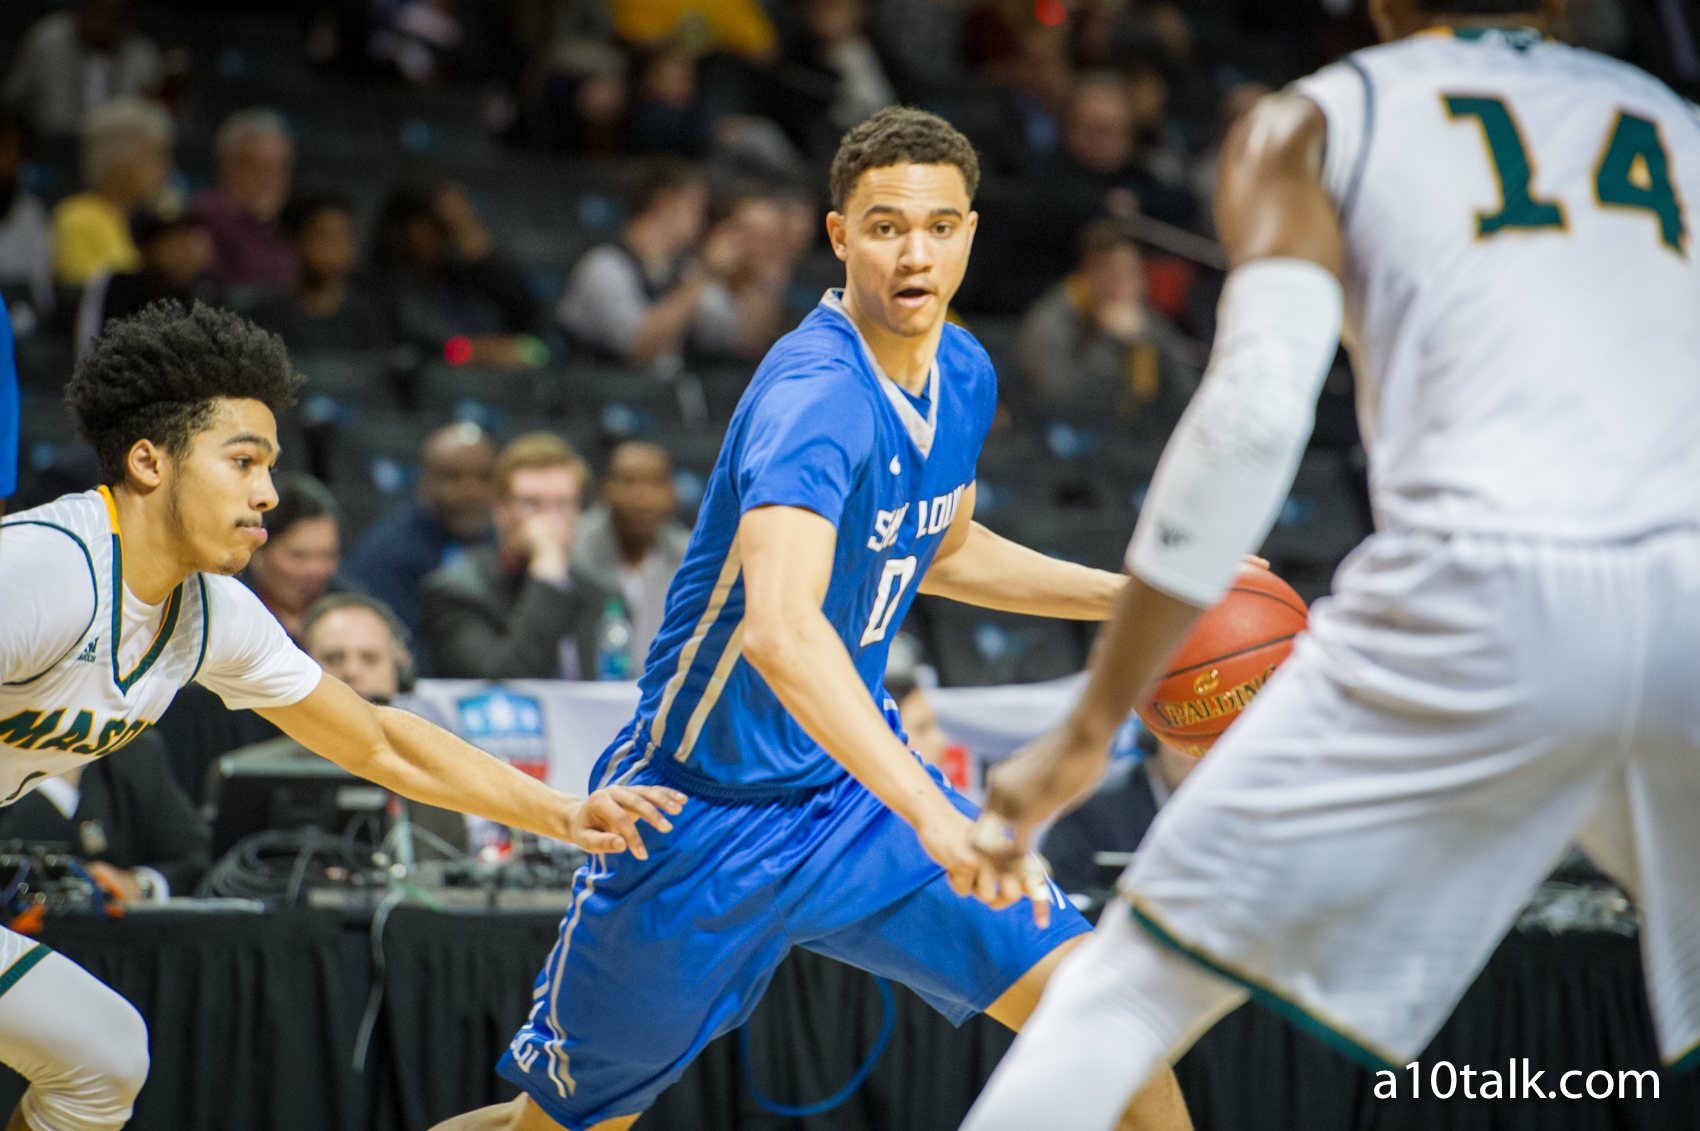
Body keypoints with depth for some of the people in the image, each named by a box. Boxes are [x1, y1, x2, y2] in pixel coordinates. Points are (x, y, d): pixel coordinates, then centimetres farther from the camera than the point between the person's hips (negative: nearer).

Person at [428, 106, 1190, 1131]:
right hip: (705, 813, -7)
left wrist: (1123, 594, 10)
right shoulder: (813, 398, -28)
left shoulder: (963, 374, 0)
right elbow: (780, 630, -44)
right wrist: (933, 815, -54)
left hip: (856, 783, 7)